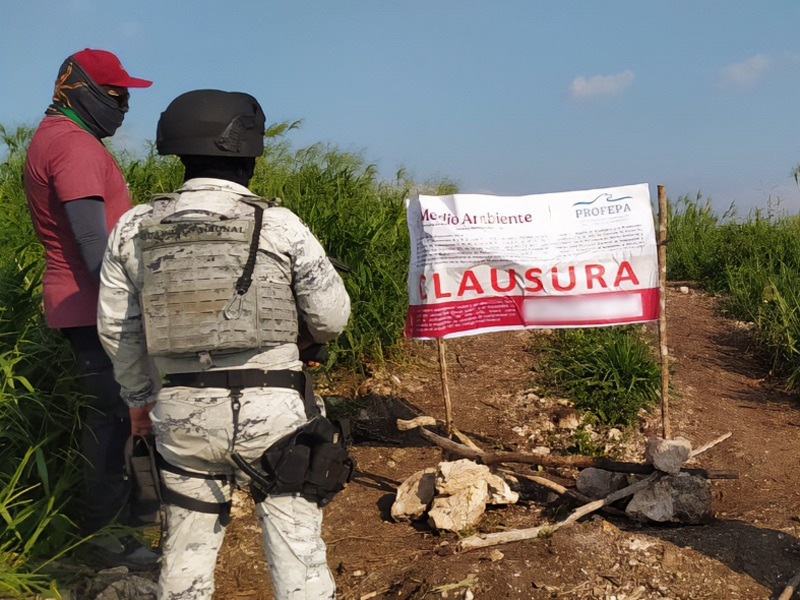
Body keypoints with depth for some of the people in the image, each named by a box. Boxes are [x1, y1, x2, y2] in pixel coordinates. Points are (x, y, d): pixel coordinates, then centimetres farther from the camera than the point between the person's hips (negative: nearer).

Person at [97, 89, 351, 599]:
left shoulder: (135, 228, 2)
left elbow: (116, 328, 9)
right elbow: (332, 317, -4)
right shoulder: (280, 225, -8)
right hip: (272, 410, -3)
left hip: (181, 411, 4)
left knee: (188, 547, 20)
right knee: (297, 546, 9)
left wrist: (140, 395, 23)